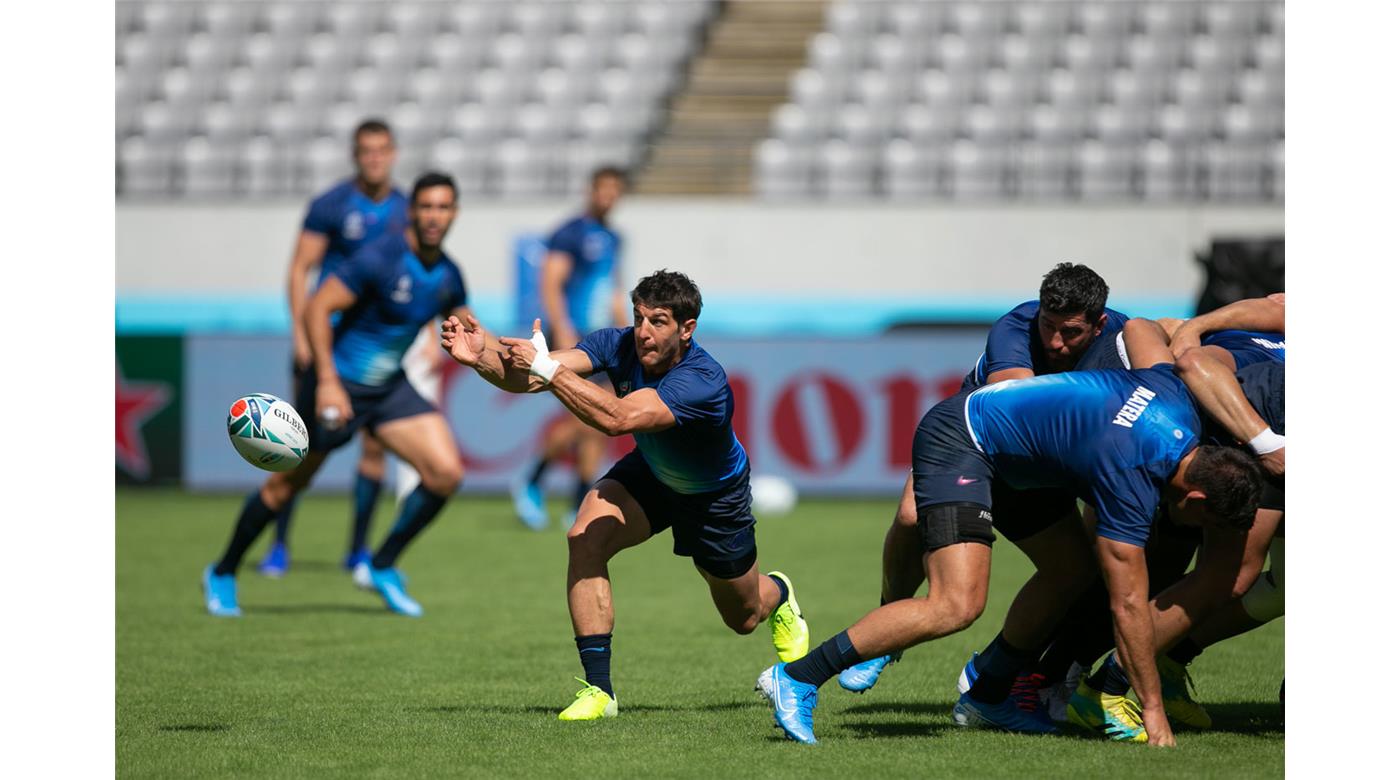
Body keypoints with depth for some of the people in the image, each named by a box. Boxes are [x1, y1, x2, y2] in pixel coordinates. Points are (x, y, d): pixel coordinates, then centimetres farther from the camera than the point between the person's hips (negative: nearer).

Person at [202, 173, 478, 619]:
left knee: (446, 472, -12)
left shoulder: (447, 276, 0)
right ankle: (223, 574, 27)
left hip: (389, 387, 6)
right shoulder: (380, 259, -23)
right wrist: (327, 381, -28)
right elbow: (318, 308, -23)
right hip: (338, 385, -6)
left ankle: (383, 567, 6)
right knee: (287, 486, 5)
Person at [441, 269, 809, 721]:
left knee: (744, 618, 15)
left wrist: (547, 369, -61)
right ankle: (598, 688, -20)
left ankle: (778, 593, 55)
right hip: (650, 474, 3)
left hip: (715, 495, -3)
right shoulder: (618, 345, -26)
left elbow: (617, 418, -56)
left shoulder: (704, 382, -42)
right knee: (586, 537, -27)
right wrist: (482, 359, -57)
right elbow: (526, 377, -37)